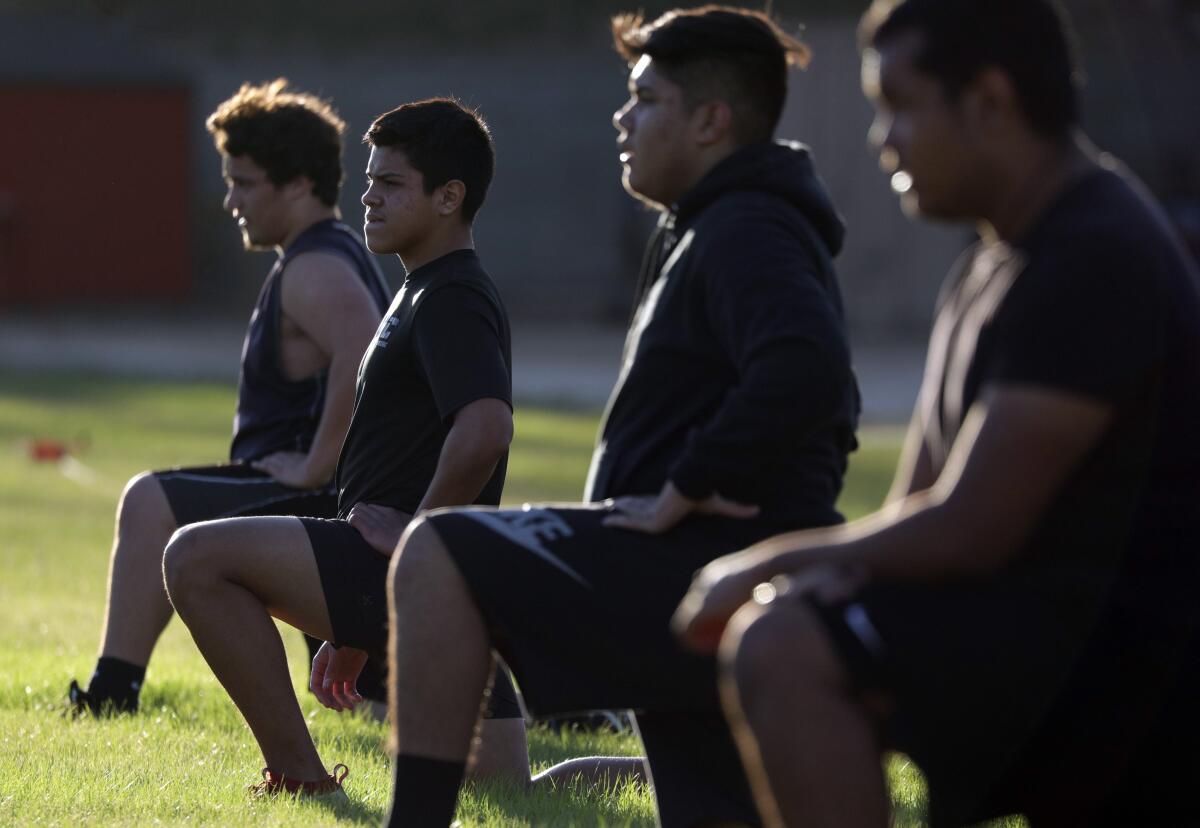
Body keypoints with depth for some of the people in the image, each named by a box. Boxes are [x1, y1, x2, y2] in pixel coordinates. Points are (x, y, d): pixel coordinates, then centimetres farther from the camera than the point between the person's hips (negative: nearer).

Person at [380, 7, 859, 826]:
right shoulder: (724, 229, 23)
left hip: (705, 572, -11)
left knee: (437, 557, -16)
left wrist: (681, 492, -22)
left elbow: (803, 371, -30)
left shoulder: (745, 235, -11)